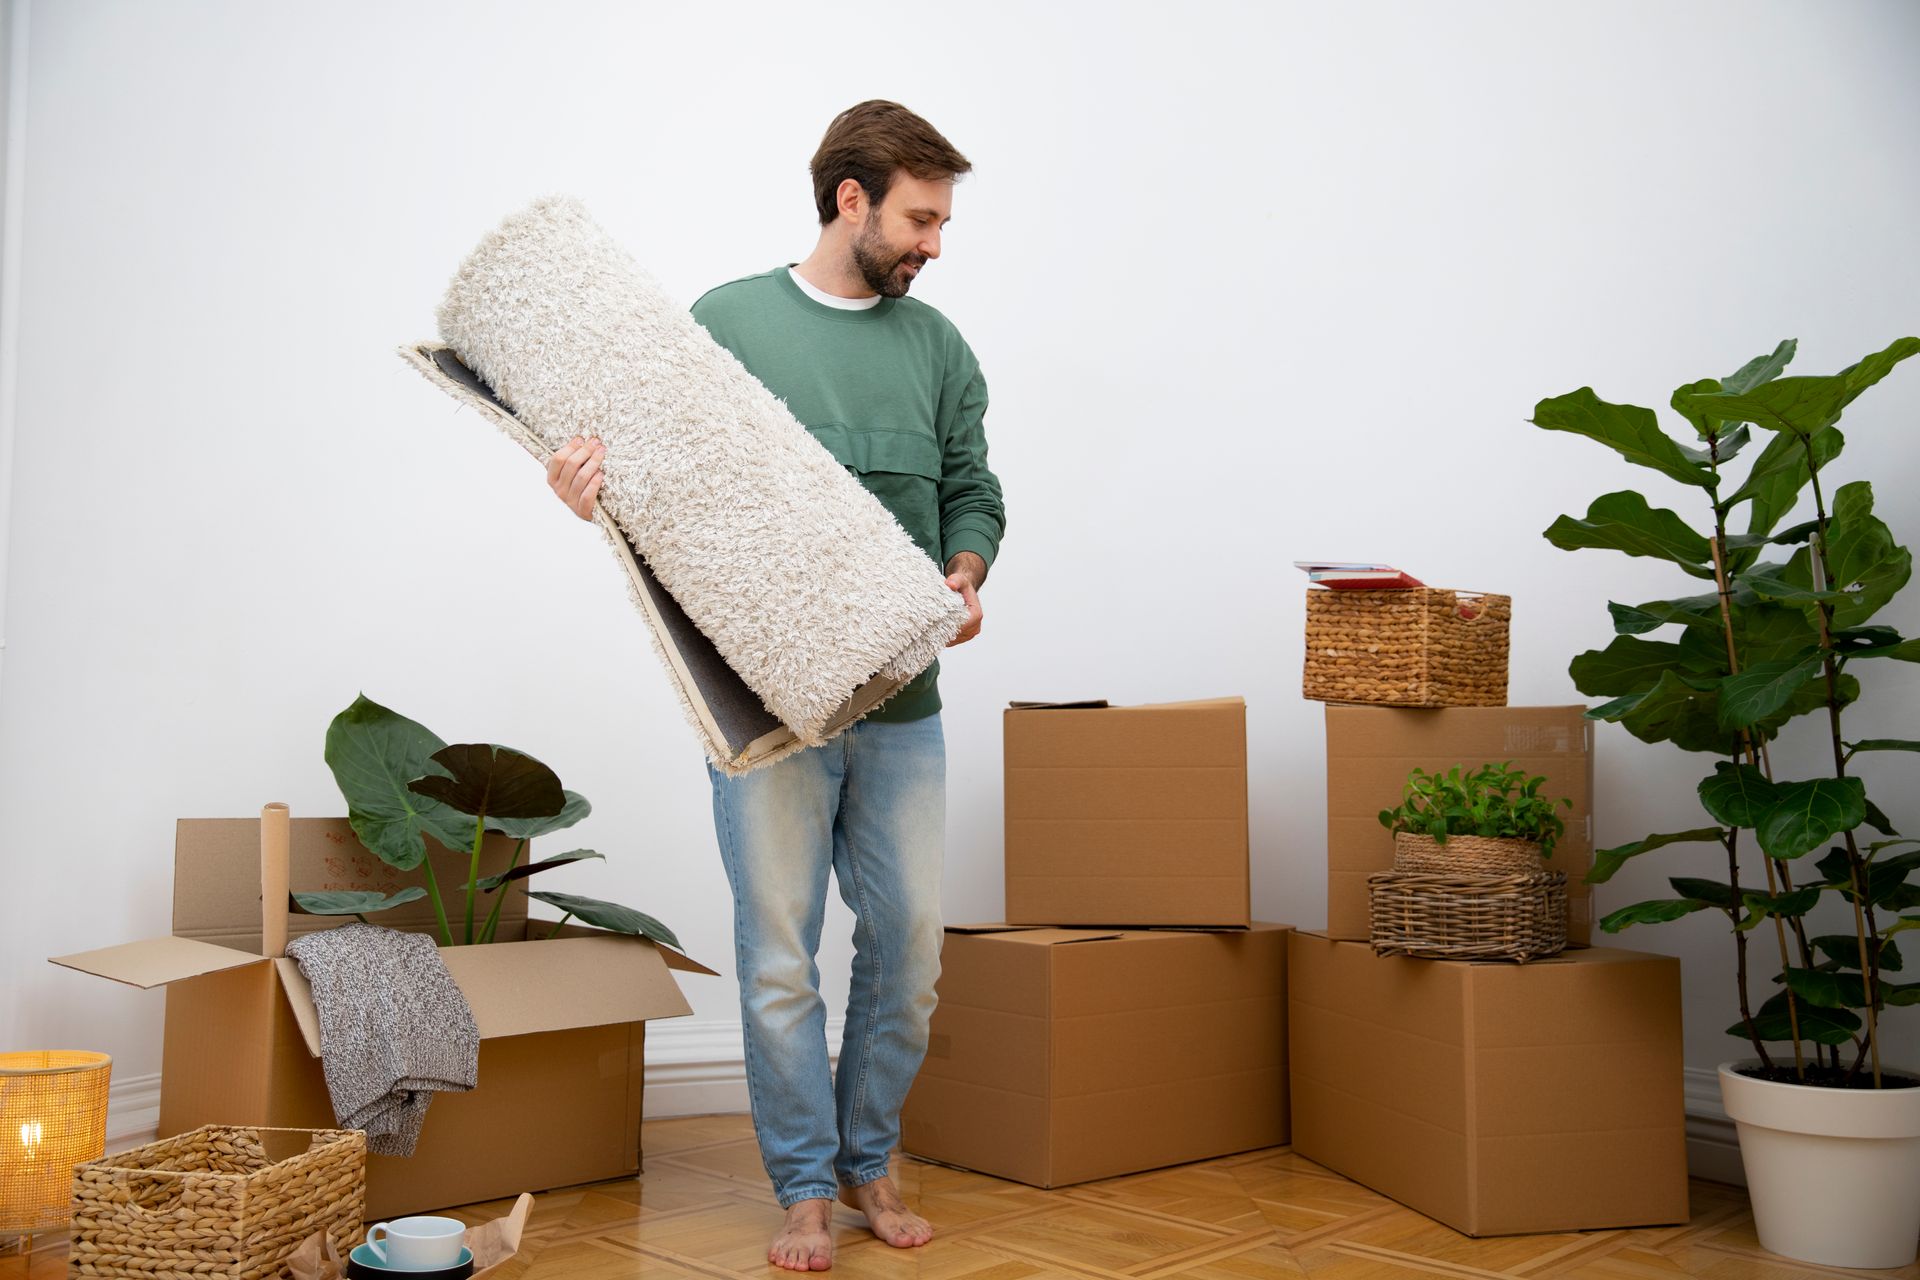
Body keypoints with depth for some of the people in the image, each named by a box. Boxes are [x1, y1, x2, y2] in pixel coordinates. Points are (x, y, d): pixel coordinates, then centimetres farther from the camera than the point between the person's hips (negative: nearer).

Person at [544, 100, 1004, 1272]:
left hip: (903, 702, 3)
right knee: (780, 955, 3)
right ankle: (806, 1186, 20)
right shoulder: (724, 324, 2)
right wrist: (594, 488, -19)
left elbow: (974, 495, 14)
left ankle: (870, 1156, 28)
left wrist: (964, 577, -7)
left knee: (911, 941, 7)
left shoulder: (938, 347, 11)